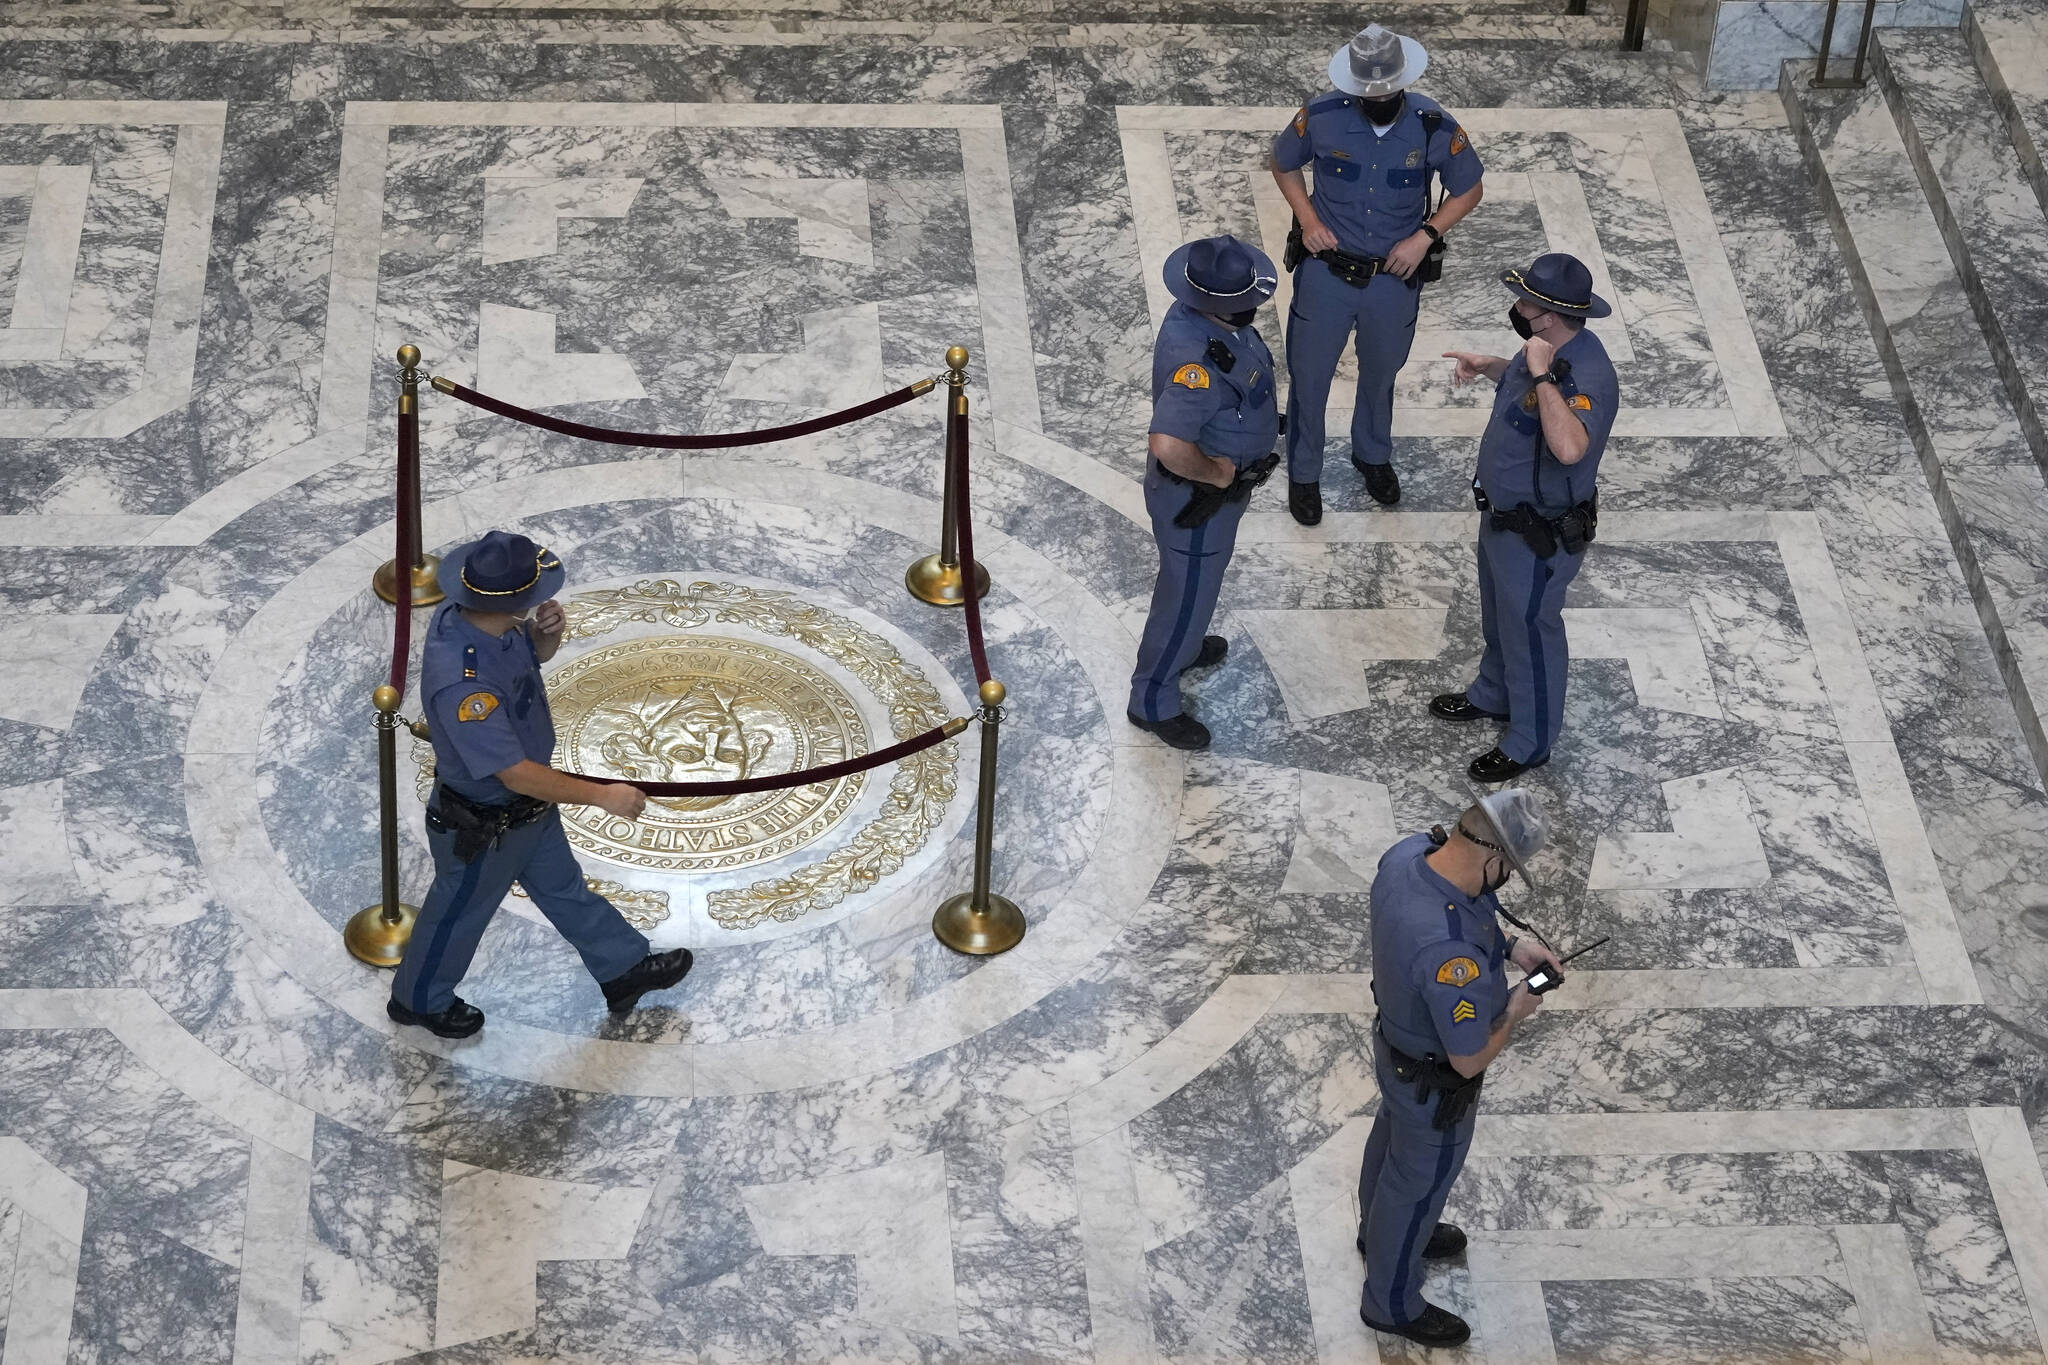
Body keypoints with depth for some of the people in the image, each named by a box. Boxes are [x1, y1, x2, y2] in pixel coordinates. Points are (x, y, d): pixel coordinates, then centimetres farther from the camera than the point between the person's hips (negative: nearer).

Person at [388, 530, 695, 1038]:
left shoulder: (469, 613, -18)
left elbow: (537, 653, 4)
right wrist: (603, 795, -28)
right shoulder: (462, 684, -44)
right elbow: (516, 774, -37)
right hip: (484, 828, -8)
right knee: (460, 912, 21)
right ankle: (419, 999, 47)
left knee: (563, 888, 29)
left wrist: (549, 631, -22)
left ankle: (624, 968, 50)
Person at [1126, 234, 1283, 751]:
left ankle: (1183, 646, 59)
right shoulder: (1196, 360, -41)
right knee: (1187, 593, 12)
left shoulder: (1210, 316, -11)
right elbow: (1168, 446, -50)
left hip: (1219, 486, 9)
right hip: (1196, 500, -9)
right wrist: (1216, 473, -32)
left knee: (1196, 579, 33)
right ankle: (1153, 702, 31)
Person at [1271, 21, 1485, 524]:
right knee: (1308, 376, 13)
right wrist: (1307, 219, -12)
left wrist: (1425, 236, -15)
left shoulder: (1434, 126, -19)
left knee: (1380, 373, 24)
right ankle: (1303, 473, 36)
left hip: (1395, 279, 1)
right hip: (1326, 273, -1)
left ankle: (1373, 454, 51)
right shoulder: (1320, 117, -20)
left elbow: (1469, 190, -3)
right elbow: (1283, 164, 1)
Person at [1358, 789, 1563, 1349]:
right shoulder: (1450, 952, -47)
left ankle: (1380, 1233, 64)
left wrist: (1507, 945, -5)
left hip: (1394, 1040, 8)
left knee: (1392, 1139, 34)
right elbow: (1470, 1059, -33)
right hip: (1434, 1084, -8)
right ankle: (1392, 1303, 45)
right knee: (1419, 1183, 19)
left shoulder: (1406, 854, -22)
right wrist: (1514, 1012, -15)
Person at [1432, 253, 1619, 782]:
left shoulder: (1587, 376, -37)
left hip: (1539, 535, -9)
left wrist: (1542, 375, -49)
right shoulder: (1548, 349, -8)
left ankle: (1529, 743, 33)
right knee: (1499, 616, 31)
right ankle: (1493, 695, 56)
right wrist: (1491, 367, 2)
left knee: (1529, 630, 12)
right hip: (1503, 514, 9)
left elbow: (1569, 448, -55)